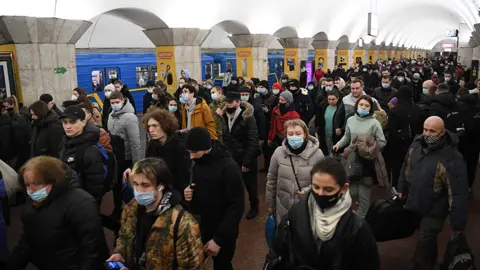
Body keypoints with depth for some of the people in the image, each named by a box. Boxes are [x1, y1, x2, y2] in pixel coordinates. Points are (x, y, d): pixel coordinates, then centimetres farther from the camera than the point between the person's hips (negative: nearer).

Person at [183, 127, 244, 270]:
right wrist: (189, 193, -8)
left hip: (222, 233, -6)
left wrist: (219, 239, -21)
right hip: (200, 228, 6)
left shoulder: (229, 167, -21)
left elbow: (236, 207, -20)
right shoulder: (198, 163, 0)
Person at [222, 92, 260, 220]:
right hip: (231, 159, 4)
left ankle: (254, 207, 35)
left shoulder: (248, 118, -15)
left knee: (250, 185, 13)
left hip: (246, 160, -4)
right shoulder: (225, 117, 4)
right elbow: (225, 139, 9)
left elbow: (253, 142, -18)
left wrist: (246, 162, -20)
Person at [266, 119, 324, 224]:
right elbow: (271, 179, 2)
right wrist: (270, 204, 9)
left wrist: (308, 190, -17)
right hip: (283, 208, 1)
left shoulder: (317, 154, -13)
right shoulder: (279, 152, -9)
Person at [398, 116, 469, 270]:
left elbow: (459, 193, -25)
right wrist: (402, 189, 18)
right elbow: (406, 168, 9)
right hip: (413, 204, 6)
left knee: (423, 247, 0)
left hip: (434, 211, -6)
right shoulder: (417, 144, -8)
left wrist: (458, 224, -22)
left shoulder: (452, 158, -28)